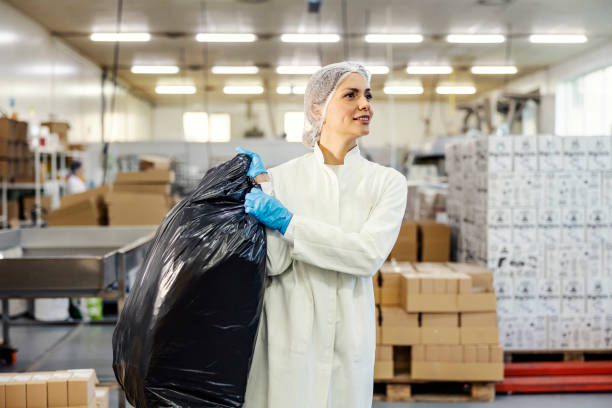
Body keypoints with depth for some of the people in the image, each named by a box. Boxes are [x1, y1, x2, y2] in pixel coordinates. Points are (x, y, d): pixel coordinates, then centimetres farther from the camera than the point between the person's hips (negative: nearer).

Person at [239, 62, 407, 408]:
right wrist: (262, 184, -10)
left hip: (348, 338, 1)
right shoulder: (283, 177, 1)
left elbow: (369, 254, -14)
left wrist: (285, 220, -16)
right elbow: (275, 263, -8)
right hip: (288, 336, 0)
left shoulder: (388, 183, 2)